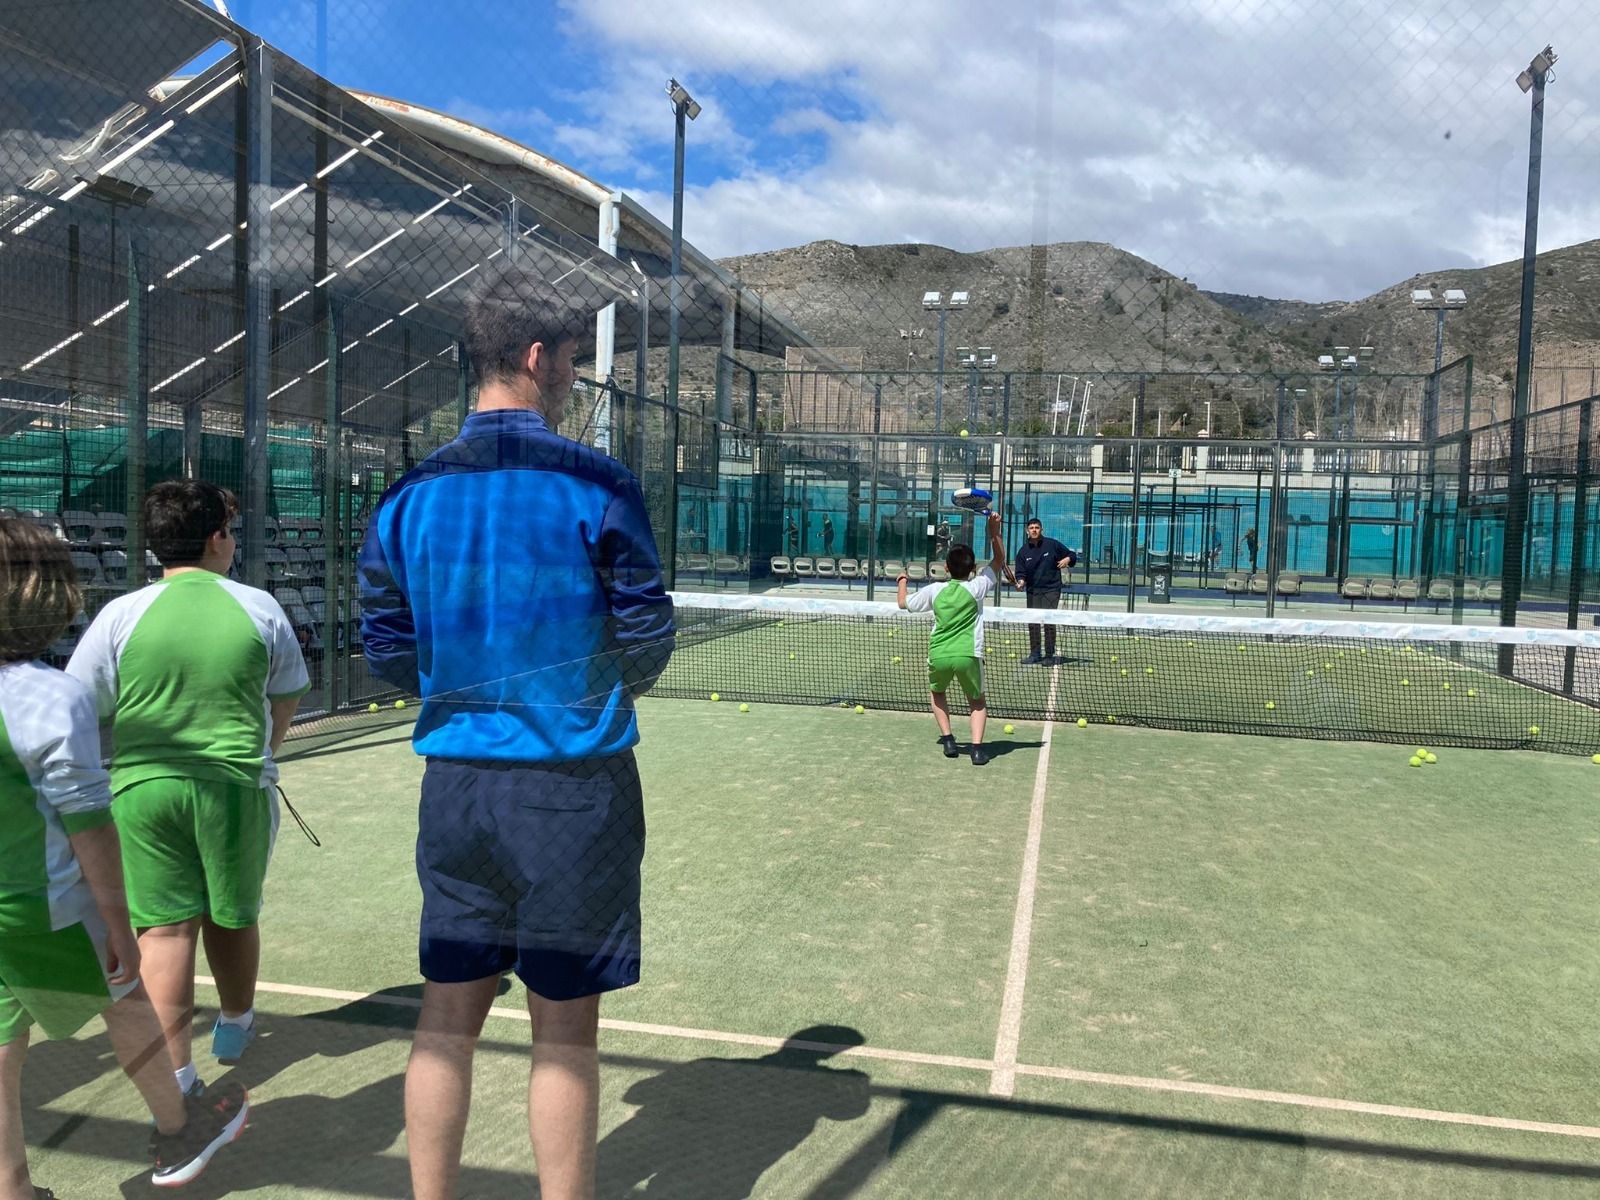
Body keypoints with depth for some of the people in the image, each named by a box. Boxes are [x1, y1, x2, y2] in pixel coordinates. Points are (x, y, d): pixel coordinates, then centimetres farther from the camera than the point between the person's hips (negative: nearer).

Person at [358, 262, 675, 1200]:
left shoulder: (411, 496, 3)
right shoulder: (597, 487, -10)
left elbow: (390, 653, 7)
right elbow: (647, 639, -6)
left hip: (456, 782, 5)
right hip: (574, 786, -4)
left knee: (449, 1016, 16)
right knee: (565, 1029, 8)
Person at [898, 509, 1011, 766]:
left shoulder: (934, 590, 7)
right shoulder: (977, 587, 2)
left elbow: (904, 603, 22)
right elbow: (999, 560, 13)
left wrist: (903, 582, 40)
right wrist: (994, 532, 2)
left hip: (938, 655, 1)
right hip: (968, 656, -1)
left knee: (936, 692, 30)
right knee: (977, 701, 18)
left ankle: (948, 739, 17)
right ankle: (977, 747, -3)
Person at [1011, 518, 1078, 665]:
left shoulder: (1052, 544, 0)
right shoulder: (1023, 551, 6)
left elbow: (1072, 556, 10)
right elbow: (1020, 572, 4)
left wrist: (1067, 559, -12)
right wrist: (1021, 581, -16)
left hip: (1051, 590, -3)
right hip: (1033, 591, 3)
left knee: (1049, 622, -8)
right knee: (1033, 623, 4)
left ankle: (1049, 655, 0)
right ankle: (1034, 654, 16)